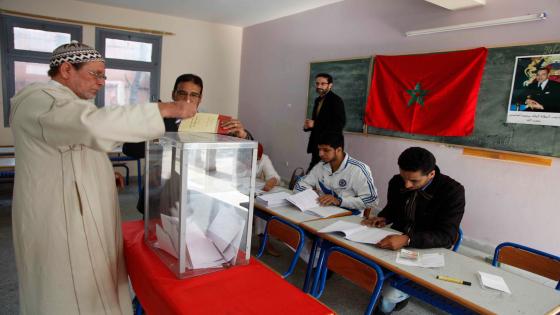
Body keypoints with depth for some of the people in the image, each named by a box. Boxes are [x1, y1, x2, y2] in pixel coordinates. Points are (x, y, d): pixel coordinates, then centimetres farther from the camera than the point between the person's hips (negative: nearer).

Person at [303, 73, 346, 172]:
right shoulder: (317, 100, 14)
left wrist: (315, 124, -21)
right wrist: (308, 125, 1)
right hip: (317, 144, 8)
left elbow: (340, 124, -20)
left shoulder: (336, 100, -11)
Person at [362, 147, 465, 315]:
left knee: (390, 293, -22)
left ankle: (398, 295, 17)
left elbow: (446, 236, -25)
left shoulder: (452, 191, -20)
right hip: (396, 241, 5)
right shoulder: (396, 182, -6)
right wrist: (383, 218, -8)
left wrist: (407, 239, -41)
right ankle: (395, 294, 11)